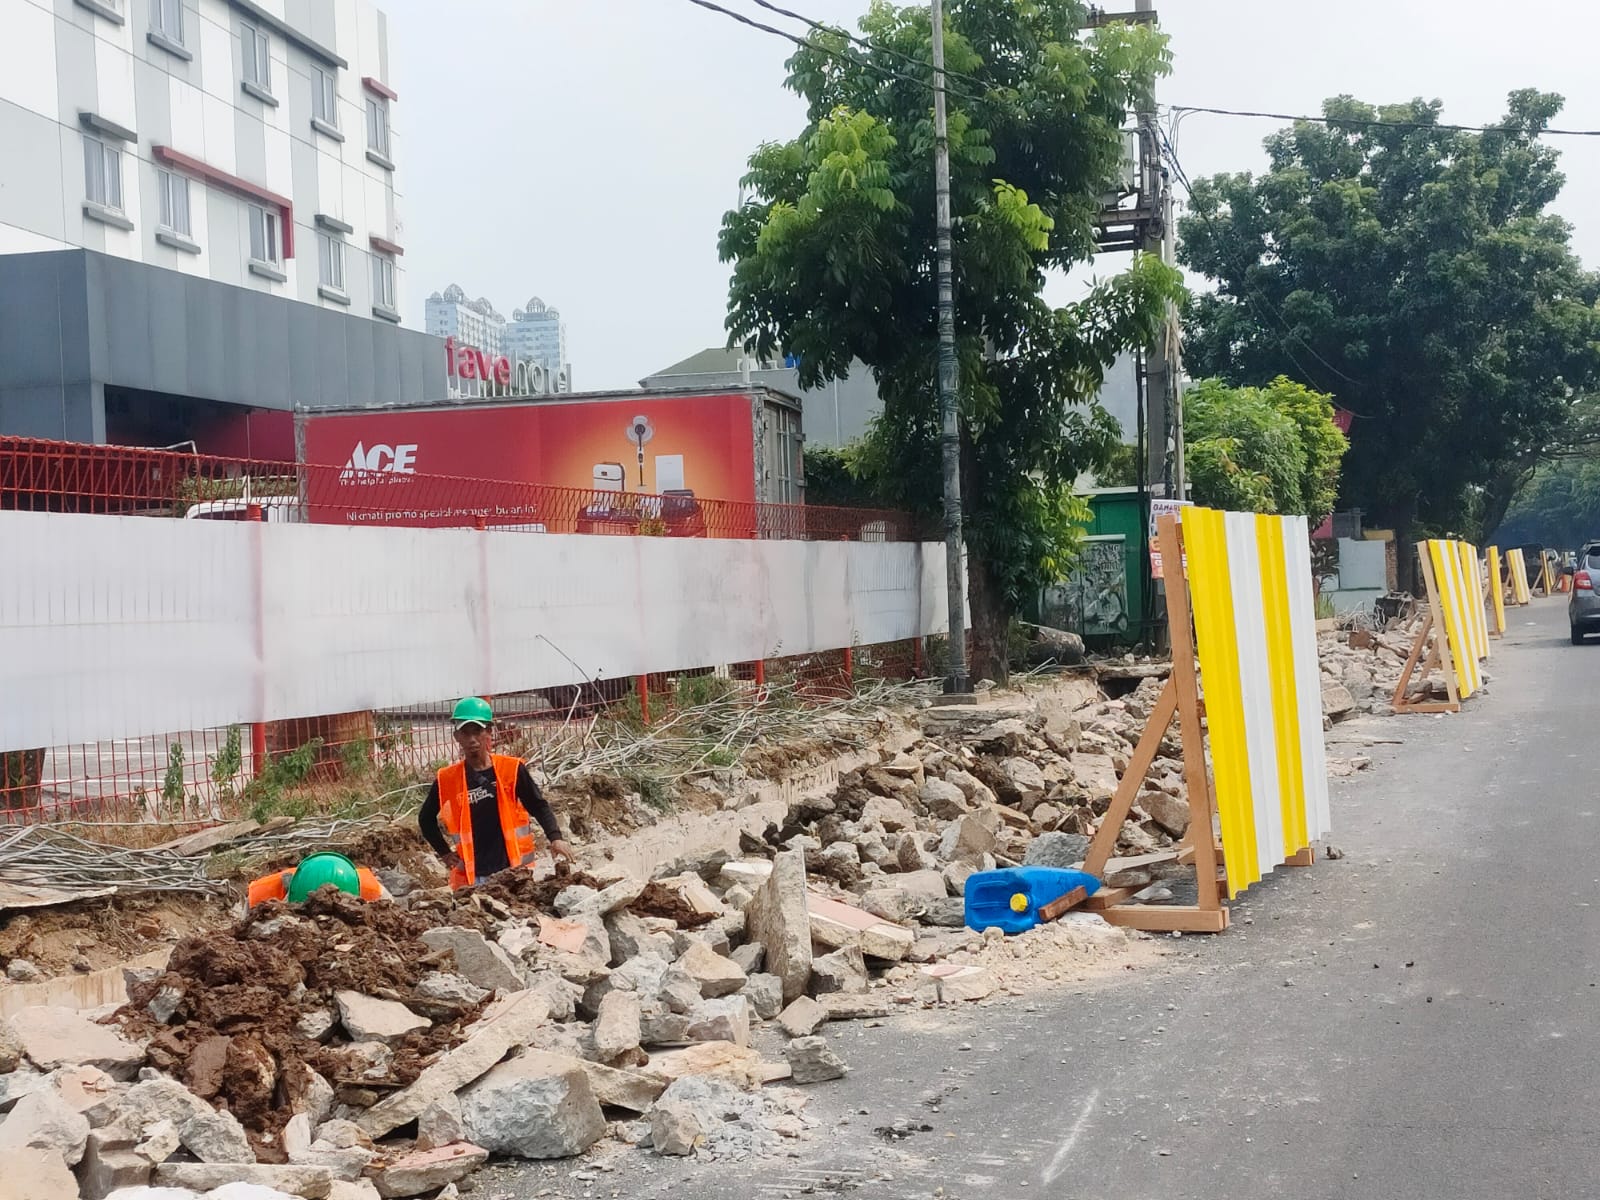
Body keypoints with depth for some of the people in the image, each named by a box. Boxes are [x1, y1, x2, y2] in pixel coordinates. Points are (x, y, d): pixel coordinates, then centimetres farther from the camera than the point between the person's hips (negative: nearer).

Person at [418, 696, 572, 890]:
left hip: (513, 869, 0)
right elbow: (426, 819, 17)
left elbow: (538, 806, 3)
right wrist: (445, 852, 10)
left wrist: (555, 837, -11)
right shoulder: (447, 779, 2)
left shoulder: (512, 769, -1)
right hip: (472, 876, 1)